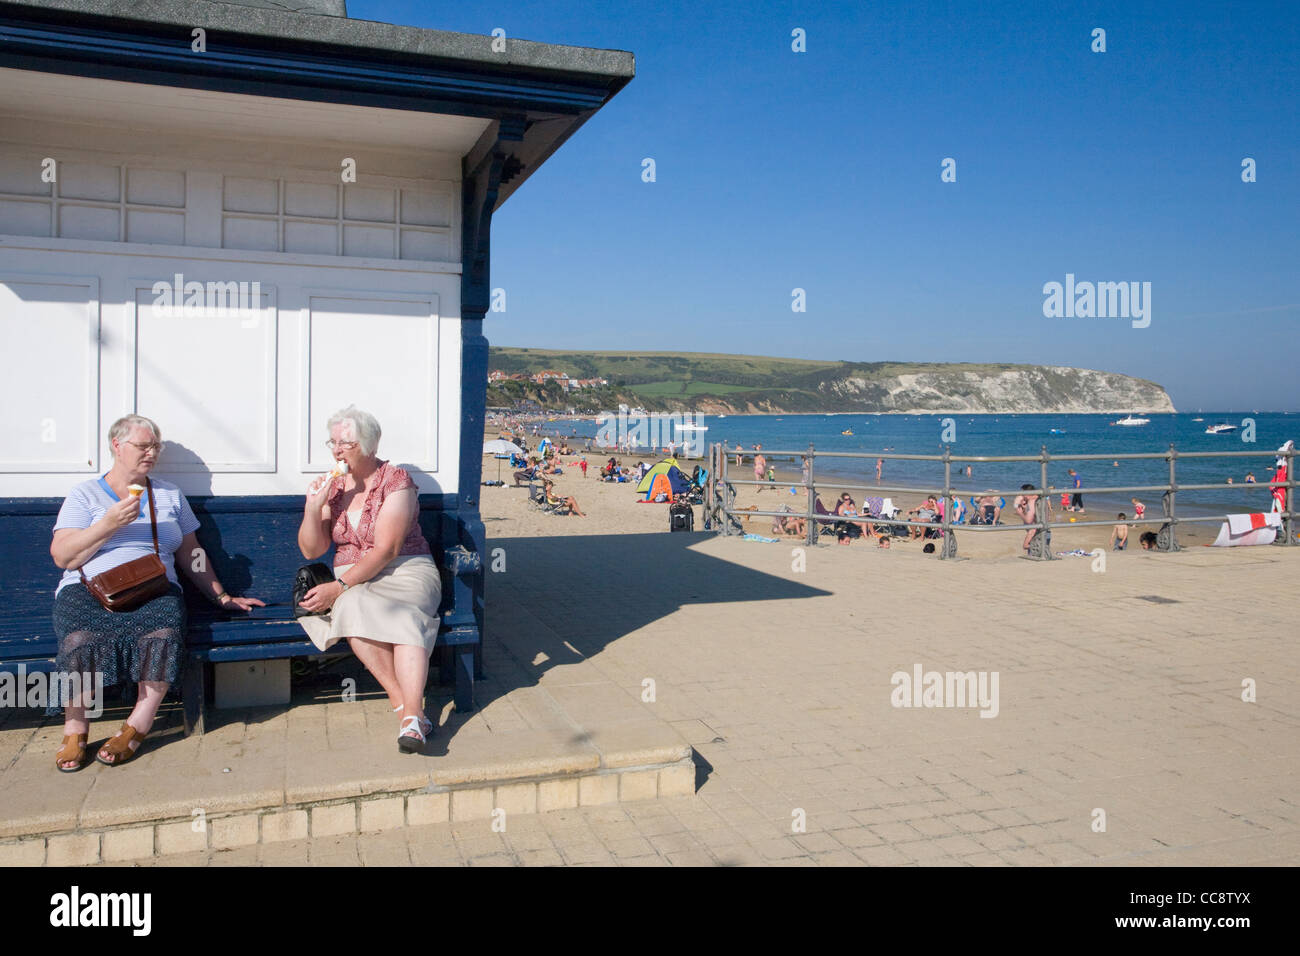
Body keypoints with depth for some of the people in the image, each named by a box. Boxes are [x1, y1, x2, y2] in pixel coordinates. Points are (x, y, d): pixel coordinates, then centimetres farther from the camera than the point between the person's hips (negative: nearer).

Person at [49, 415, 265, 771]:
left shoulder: (170, 495, 23)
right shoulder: (85, 494, 14)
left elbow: (191, 555, 23)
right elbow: (62, 556, 2)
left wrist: (221, 596, 14)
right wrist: (112, 522, -8)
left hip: (155, 590, 1)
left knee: (165, 628, -35)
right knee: (80, 635, -36)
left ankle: (136, 727, -22)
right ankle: (75, 729, -15)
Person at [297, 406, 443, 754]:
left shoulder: (396, 481, -6)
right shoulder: (330, 485, 10)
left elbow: (385, 550, -14)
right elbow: (311, 550, 7)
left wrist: (339, 587, -22)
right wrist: (313, 507, -9)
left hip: (405, 570, -3)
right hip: (351, 582, 3)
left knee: (404, 614, -36)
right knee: (354, 609, -33)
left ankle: (411, 717, -45)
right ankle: (403, 702, -30)